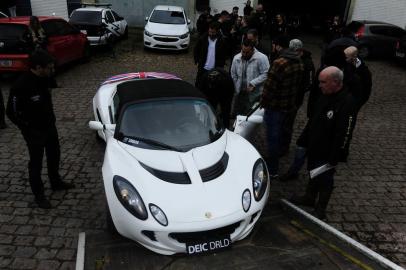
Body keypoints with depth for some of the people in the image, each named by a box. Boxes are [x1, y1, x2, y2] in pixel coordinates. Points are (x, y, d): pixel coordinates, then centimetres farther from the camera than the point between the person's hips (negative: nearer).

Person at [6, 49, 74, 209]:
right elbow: (12, 112, -20)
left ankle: (56, 183, 44)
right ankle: (39, 195, 25)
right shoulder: (21, 86, -28)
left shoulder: (43, 79, -5)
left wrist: (51, 118, 10)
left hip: (50, 126, 8)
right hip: (34, 131, -7)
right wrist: (28, 128, -14)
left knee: (54, 155, 22)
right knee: (36, 162, 8)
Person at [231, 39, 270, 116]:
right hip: (240, 94, 5)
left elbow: (265, 74, -17)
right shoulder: (236, 58, 5)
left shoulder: (261, 58, -13)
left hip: (255, 95, -5)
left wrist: (253, 83, -22)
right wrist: (237, 88, 9)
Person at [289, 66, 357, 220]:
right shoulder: (325, 96, 1)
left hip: (327, 153, -8)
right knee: (313, 174, 24)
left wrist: (334, 158, -23)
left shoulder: (347, 103, -25)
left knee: (324, 180, 8)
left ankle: (320, 210, 27)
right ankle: (309, 198, 45)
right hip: (314, 147, 8)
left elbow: (344, 134, -25)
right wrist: (304, 140, 14)